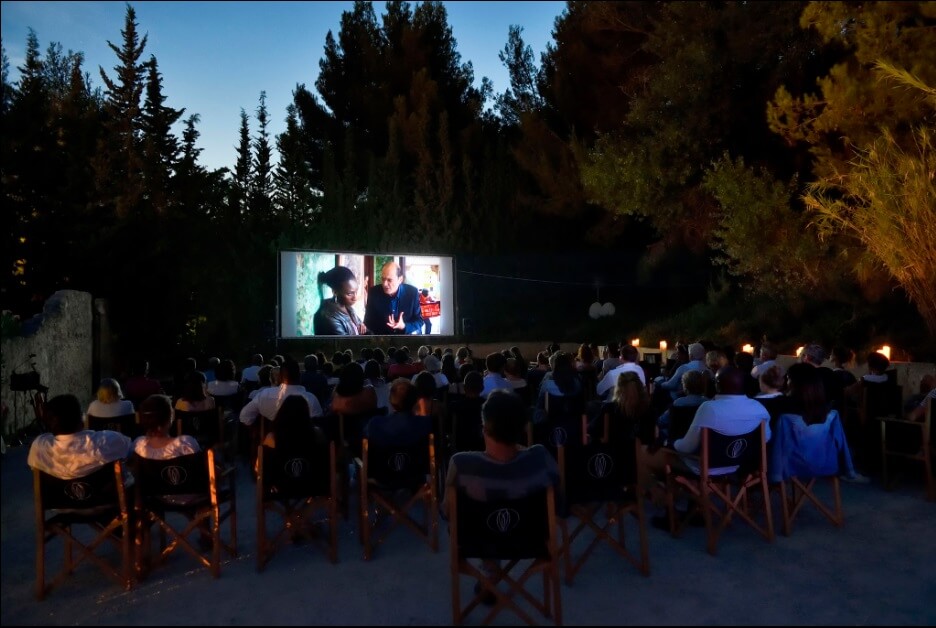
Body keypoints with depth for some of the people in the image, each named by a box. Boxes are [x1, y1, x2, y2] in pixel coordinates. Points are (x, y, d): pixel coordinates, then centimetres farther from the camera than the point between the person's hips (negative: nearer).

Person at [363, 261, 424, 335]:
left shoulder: (412, 292, -9)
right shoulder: (373, 292, -7)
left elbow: (419, 321, -4)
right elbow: (368, 322, 0)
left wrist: (404, 326, -20)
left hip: (407, 335, 0)